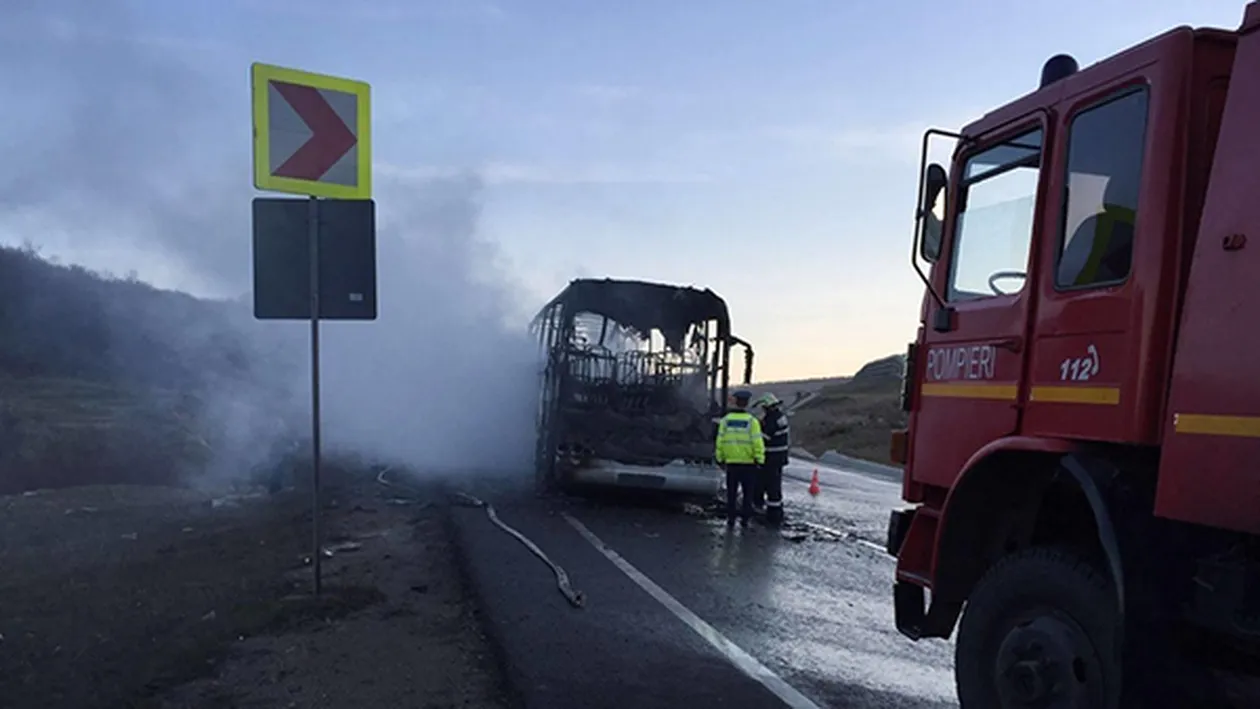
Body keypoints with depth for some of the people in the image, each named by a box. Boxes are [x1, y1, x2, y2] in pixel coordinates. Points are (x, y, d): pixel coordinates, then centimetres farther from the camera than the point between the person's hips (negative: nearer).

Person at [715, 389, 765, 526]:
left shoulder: (725, 420, -2)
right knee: (748, 492, 11)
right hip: (748, 463, -2)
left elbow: (720, 441, -1)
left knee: (731, 492, 14)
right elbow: (757, 443, -12)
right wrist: (760, 460, -3)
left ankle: (730, 518, 16)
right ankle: (745, 518, 12)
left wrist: (720, 459, 9)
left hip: (731, 463, 2)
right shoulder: (751, 421, -11)